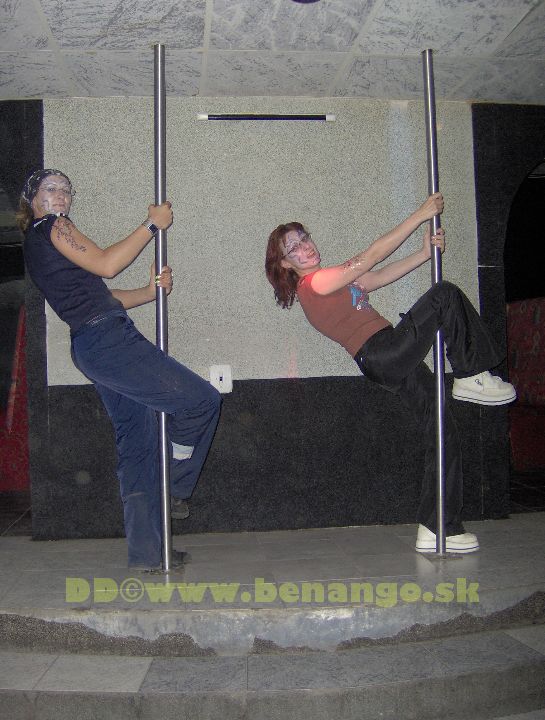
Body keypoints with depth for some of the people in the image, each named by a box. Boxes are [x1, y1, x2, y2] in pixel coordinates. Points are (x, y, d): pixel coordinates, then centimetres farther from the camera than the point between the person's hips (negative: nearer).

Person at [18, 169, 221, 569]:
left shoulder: (39, 244, 29)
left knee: (136, 443, 9)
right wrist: (152, 225, -2)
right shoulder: (51, 228, 1)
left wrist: (152, 290, 7)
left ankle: (146, 552, 13)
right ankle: (175, 488, 7)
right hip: (107, 339, -10)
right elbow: (105, 265, -9)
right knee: (201, 400, -11)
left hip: (93, 347, 10)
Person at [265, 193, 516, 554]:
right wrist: (421, 215, -3)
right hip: (382, 356, -9)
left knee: (443, 432, 5)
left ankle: (435, 531, 9)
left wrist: (424, 254, 4)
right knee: (445, 294, -11)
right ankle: (472, 378, -3)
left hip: (395, 362, 9)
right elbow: (372, 256, -8)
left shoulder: (330, 281, 23)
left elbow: (380, 276, 16)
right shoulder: (316, 281, -7)